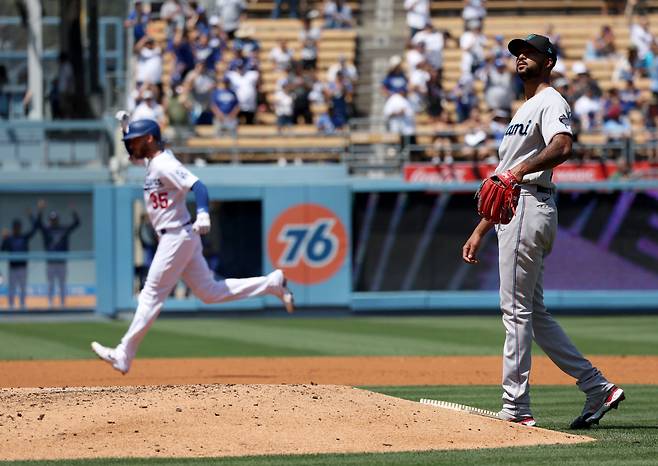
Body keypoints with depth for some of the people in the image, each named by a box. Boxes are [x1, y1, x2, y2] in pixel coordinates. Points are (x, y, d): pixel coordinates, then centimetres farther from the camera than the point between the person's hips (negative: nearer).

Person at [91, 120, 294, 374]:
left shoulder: (165, 165, -18)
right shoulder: (152, 160, 11)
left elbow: (198, 186, -27)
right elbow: (135, 156, 32)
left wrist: (203, 214, -44)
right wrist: (129, 138, 10)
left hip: (177, 237, -10)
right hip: (183, 238, 10)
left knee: (152, 294, -4)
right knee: (210, 292, 13)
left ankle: (123, 356, 0)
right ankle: (272, 284, 13)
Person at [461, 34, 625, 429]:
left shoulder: (550, 101, -4)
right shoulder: (525, 110, 27)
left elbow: (562, 147, -27)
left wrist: (522, 169, -42)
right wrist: (480, 232, 26)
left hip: (529, 207, -11)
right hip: (515, 211, 11)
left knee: (517, 309, -10)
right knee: (533, 313, 10)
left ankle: (516, 409, -9)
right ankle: (598, 389, 10)